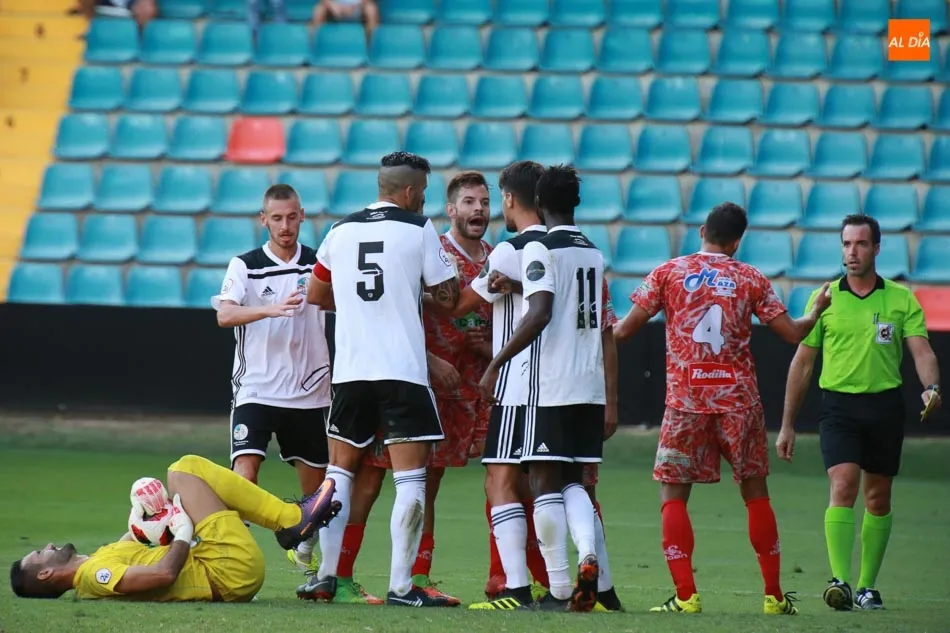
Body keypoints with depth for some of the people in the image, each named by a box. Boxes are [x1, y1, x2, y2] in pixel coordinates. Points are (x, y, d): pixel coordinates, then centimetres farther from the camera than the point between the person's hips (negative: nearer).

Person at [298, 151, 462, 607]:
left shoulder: (340, 232, 11)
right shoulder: (420, 230, -3)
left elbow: (316, 295, 23)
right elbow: (447, 297, 0)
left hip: (350, 369, 4)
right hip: (403, 371, -4)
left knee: (340, 470, 16)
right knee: (410, 476, -3)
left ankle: (326, 575, 13)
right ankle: (400, 586, -9)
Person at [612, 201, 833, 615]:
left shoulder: (669, 273, 2)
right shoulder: (752, 280, 4)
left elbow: (624, 331, -1)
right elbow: (793, 333, 4)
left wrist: (609, 329, 23)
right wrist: (817, 312, 24)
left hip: (686, 399, -1)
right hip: (738, 398, 1)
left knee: (673, 494, 3)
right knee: (756, 493, 12)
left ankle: (686, 596, -9)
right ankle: (774, 595, 14)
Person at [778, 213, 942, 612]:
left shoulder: (901, 300, 4)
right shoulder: (824, 299, 4)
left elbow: (921, 351, -3)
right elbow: (802, 363, 9)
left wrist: (931, 388, -26)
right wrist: (787, 425, 8)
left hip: (885, 405, 1)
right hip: (839, 403, -1)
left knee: (878, 500, 8)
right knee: (843, 487, -18)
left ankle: (867, 587, 18)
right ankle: (840, 581, -26)